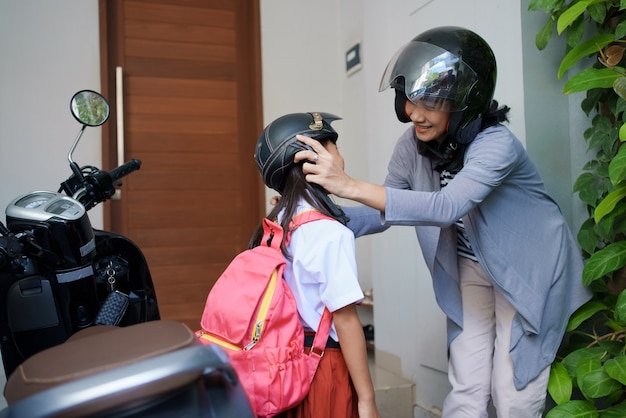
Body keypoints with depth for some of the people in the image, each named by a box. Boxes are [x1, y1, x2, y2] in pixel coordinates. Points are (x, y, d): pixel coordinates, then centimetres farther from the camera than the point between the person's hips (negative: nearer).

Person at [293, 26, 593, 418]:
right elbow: (383, 210, -5)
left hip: (527, 268, -4)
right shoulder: (412, 145, -13)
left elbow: (448, 207, -45)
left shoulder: (497, 144, -31)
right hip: (470, 268, 5)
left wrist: (349, 186, -50)